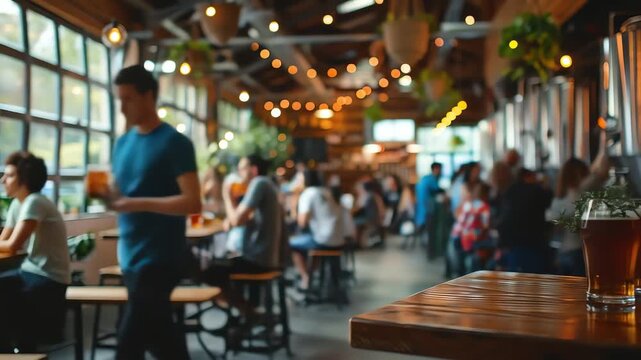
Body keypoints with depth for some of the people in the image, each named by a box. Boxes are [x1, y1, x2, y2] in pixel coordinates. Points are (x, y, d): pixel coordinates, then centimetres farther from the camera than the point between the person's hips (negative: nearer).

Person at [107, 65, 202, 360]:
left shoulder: (174, 143, -11)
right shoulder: (123, 143, 12)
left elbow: (192, 203, -19)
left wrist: (134, 203, -22)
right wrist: (107, 195, -5)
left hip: (159, 259, -7)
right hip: (131, 257, 7)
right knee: (160, 335, 17)